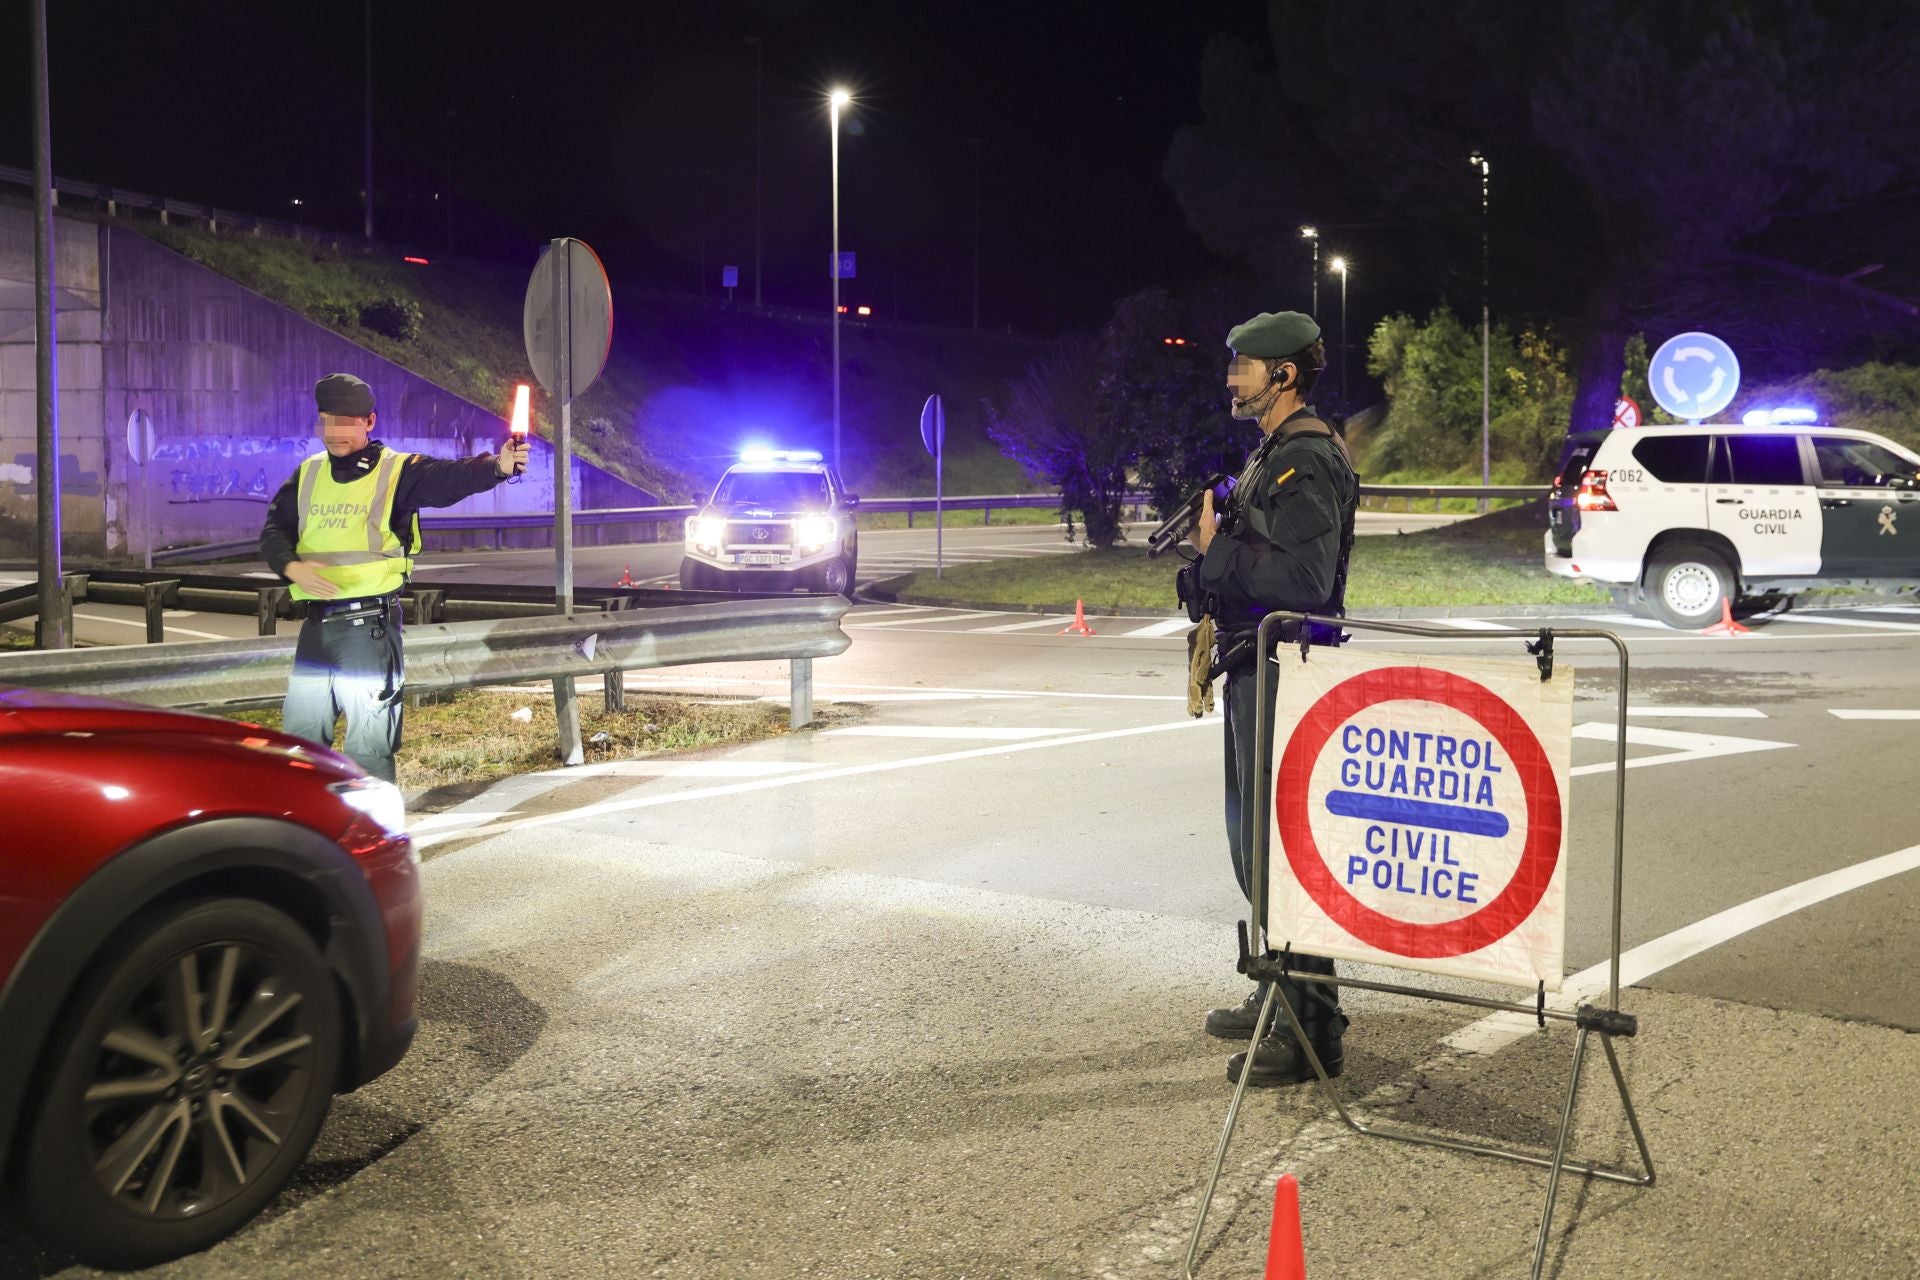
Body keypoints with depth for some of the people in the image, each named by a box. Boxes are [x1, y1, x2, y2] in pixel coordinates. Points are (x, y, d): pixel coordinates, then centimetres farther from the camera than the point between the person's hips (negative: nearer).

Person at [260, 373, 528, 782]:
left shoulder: (398, 472, -4)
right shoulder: (307, 476, 12)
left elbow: (451, 477, -21)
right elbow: (274, 531, 9)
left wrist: (496, 466, -41)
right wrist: (291, 566, -14)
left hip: (370, 625, -6)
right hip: (317, 625, 6)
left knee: (369, 747, -1)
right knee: (299, 733, 16)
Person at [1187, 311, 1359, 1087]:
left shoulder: (1307, 461, -16)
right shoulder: (1270, 455, 17)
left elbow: (1304, 579, -27)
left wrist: (1216, 548, -18)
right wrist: (1215, 542, 8)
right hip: (1254, 671, 11)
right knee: (1253, 842, 18)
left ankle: (1313, 1031, -1)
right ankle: (1278, 993, 31)